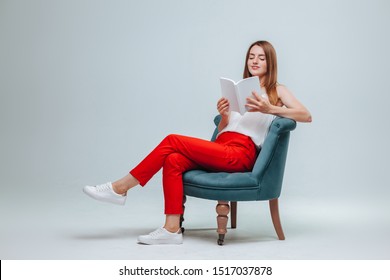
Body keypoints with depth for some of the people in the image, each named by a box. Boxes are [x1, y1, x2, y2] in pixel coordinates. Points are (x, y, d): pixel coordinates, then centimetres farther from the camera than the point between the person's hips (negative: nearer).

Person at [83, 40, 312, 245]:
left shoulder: (277, 90, 9)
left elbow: (306, 116, -7)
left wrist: (270, 109, -18)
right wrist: (224, 114, -1)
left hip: (241, 154, -6)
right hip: (221, 151, 6)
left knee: (173, 141, -19)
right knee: (173, 160, -23)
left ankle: (120, 188, -12)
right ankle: (172, 229, -24)